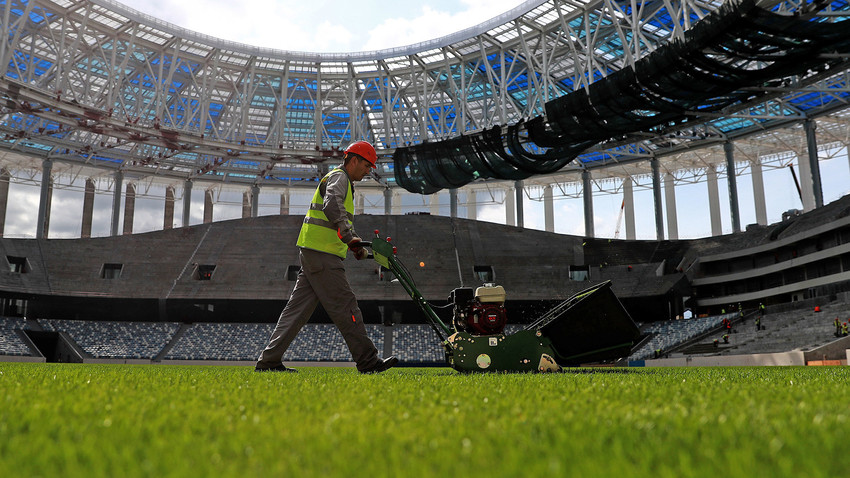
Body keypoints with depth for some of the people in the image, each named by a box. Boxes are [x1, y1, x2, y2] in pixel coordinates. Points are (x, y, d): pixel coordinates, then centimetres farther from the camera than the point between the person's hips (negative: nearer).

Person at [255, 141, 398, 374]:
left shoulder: (341, 180, 29)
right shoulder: (339, 177, -5)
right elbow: (332, 206, -26)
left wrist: (356, 246, 23)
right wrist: (351, 238, -34)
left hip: (312, 253, 10)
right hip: (321, 253, -10)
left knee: (298, 308, 8)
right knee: (345, 306, -7)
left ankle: (269, 361, 9)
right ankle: (367, 361, -3)